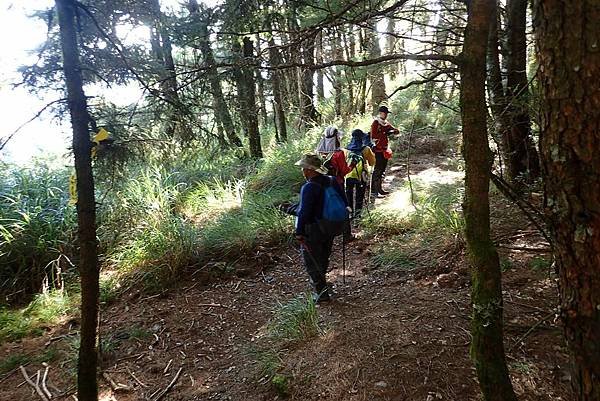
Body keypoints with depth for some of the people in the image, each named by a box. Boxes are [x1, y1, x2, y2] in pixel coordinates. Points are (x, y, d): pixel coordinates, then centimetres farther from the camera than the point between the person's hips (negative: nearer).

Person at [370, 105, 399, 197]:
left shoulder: (386, 123, 15)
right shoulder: (375, 123, -9)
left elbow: (396, 131, 11)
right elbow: (374, 136, -19)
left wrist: (391, 131, -9)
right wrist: (384, 133, -20)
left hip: (385, 150, 9)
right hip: (378, 150, -9)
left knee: (383, 170, 13)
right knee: (377, 169, -10)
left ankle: (380, 188, 22)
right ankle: (373, 190, -8)